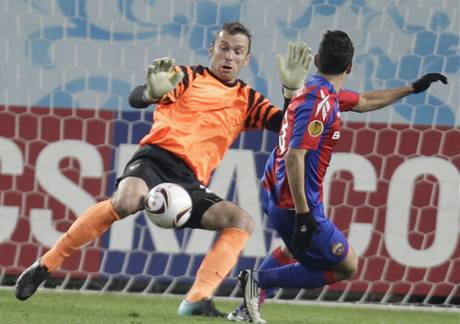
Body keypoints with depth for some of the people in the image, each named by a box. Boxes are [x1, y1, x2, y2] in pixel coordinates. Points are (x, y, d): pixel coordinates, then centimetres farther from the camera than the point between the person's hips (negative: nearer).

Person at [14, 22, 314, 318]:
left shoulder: (247, 100, 23)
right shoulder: (188, 77, 12)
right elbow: (136, 99, -2)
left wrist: (292, 88, -2)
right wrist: (153, 92, -27)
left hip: (189, 183, 5)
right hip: (157, 158, -5)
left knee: (242, 221, -16)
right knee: (126, 200, -36)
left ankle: (197, 301, -26)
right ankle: (45, 266, -23)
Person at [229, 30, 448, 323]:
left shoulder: (323, 93, 9)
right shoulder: (320, 102, -22)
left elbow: (364, 102, 28)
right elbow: (294, 156, -29)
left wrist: (412, 88, 34)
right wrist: (303, 214, -31)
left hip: (275, 192, 10)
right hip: (296, 201, -10)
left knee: (298, 249, 36)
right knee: (347, 266, 1)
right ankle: (260, 280, -4)